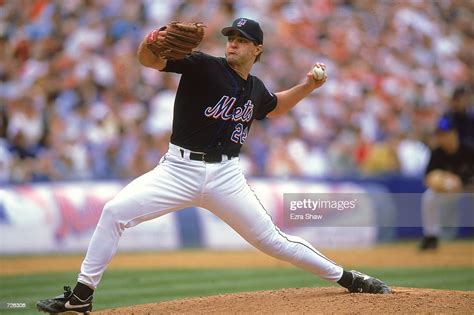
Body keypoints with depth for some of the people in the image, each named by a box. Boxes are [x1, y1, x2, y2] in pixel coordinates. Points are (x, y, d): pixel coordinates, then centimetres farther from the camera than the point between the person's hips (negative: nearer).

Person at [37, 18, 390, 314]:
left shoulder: (256, 89, 9)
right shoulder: (203, 67, -7)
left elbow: (274, 106, 34)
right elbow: (149, 60, -20)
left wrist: (308, 86, 19)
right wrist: (151, 43, -43)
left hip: (225, 177, 2)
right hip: (179, 169, -2)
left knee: (271, 239, 5)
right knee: (115, 211, -18)